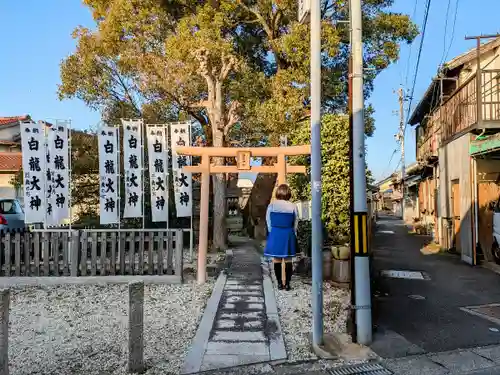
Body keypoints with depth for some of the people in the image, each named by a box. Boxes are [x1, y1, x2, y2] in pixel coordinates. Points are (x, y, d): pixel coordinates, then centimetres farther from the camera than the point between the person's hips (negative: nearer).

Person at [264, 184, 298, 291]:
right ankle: (287, 283, 8)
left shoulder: (271, 205, -4)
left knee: (276, 259, 8)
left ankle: (280, 283, 12)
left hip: (275, 235, 0)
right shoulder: (293, 207, -4)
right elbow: (295, 224, 2)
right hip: (288, 235, 0)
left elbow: (268, 222, 2)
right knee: (288, 259, 7)